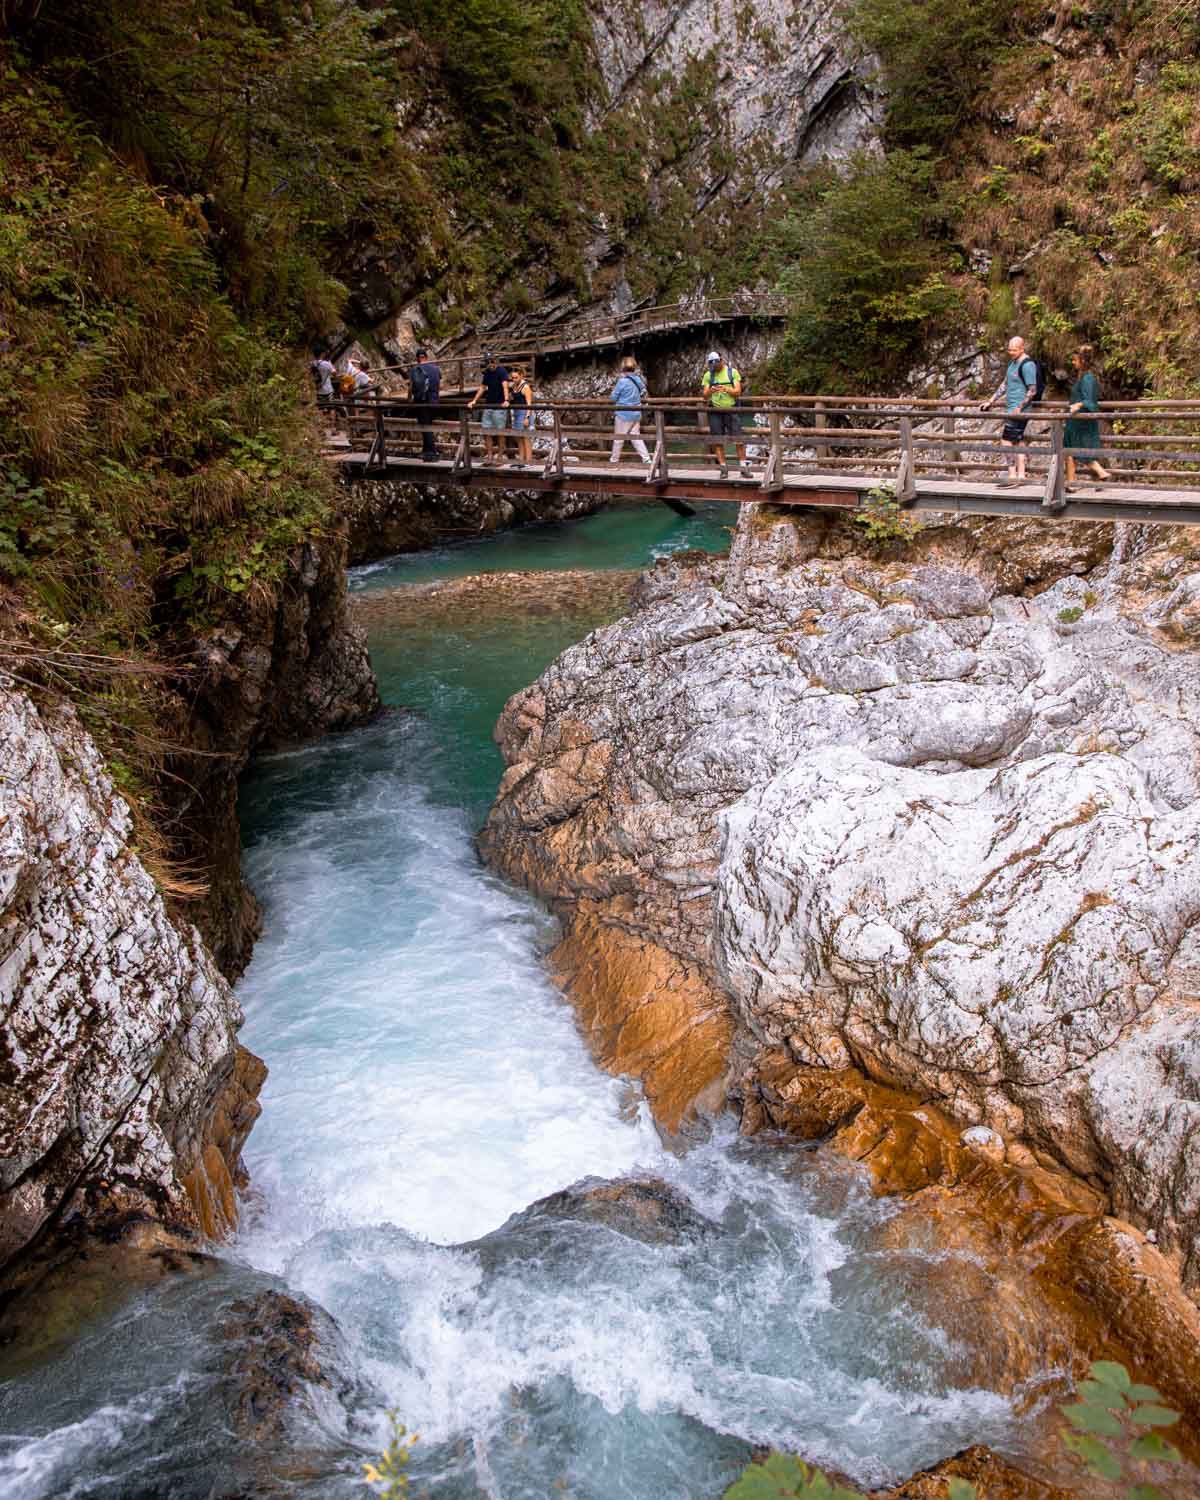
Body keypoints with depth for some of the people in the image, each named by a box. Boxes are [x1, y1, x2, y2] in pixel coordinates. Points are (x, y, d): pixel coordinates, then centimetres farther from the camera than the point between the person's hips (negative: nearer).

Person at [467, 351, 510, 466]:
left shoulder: (501, 371, -10)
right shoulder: (486, 373, 11)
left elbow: (505, 386, -23)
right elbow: (482, 388, 19)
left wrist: (506, 400, -38)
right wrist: (474, 401, 11)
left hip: (499, 406, -7)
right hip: (488, 405, 7)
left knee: (499, 433, -1)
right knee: (487, 431, 3)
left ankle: (500, 456, 6)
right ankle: (489, 456, 8)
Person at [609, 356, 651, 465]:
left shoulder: (622, 381, -17)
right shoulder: (639, 379, 2)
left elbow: (613, 397, -8)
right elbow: (643, 395, 16)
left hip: (623, 414, -6)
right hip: (636, 414, 6)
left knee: (618, 438, 7)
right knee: (636, 437, 11)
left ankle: (614, 460, 17)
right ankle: (646, 459, 3)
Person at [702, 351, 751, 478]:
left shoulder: (733, 372, 3)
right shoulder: (708, 375, 7)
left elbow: (738, 391, -5)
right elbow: (705, 396, 2)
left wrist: (726, 389, -24)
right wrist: (710, 391, -21)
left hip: (731, 409, -1)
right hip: (715, 411, 1)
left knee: (739, 439, -6)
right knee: (718, 441, -1)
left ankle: (743, 467, 0)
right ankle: (723, 468, 6)